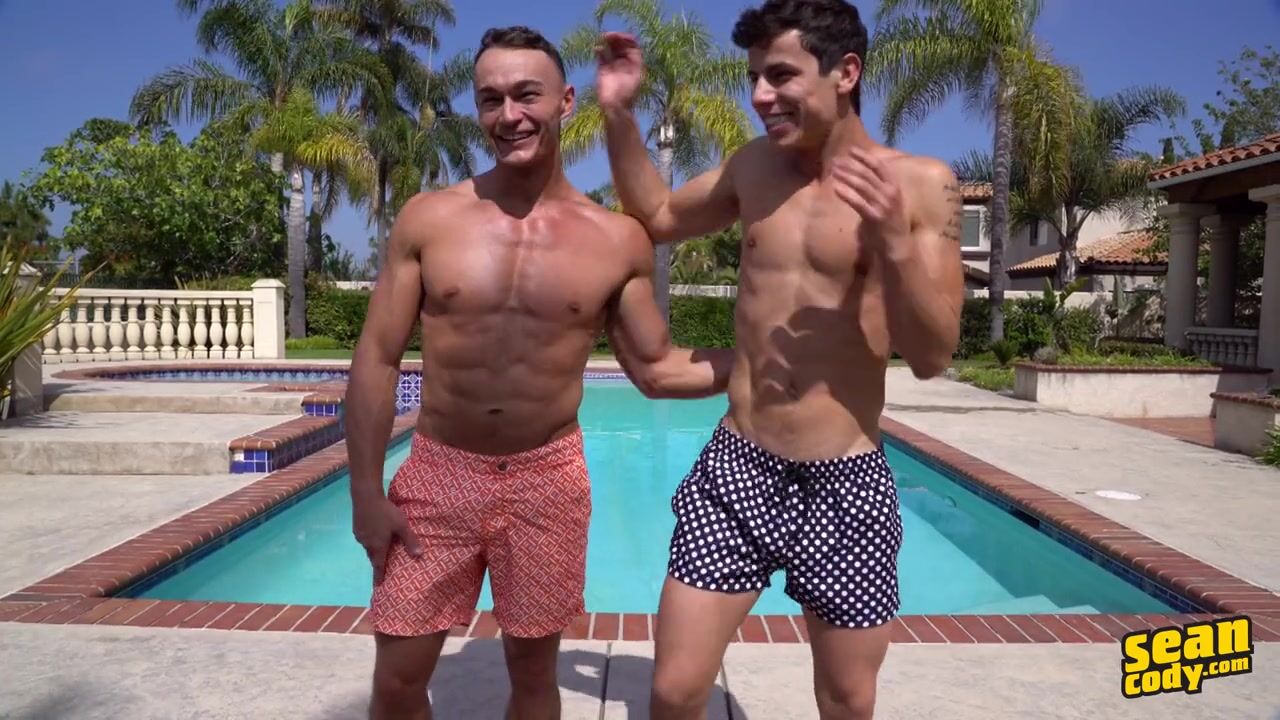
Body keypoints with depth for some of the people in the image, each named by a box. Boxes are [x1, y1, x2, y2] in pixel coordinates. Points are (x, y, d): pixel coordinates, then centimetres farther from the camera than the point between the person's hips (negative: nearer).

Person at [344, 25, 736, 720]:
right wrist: (366, 490, -4)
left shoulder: (618, 240, -3)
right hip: (438, 472, 0)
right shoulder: (427, 218, -4)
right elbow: (377, 358, -1)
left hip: (548, 480, 0)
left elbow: (655, 370, 5)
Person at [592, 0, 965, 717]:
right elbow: (658, 216, 21)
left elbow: (933, 356, -9)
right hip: (735, 469, 2)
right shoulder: (753, 167, 5)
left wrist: (895, 243, -25)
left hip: (847, 483, -2)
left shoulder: (922, 183, -6)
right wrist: (620, 112, 8)